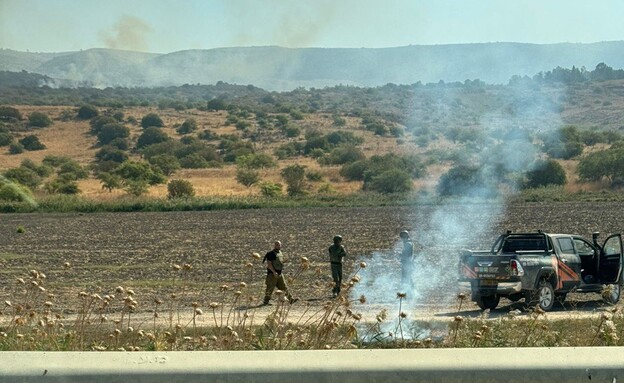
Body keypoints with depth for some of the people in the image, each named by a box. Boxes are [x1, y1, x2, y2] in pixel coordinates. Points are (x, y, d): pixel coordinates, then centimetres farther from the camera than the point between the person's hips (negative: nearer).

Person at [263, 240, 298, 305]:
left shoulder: (280, 253, 14)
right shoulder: (271, 254, -13)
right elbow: (269, 264, -20)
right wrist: (274, 272, -25)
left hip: (279, 274, 8)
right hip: (272, 274, -8)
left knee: (284, 287, 7)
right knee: (270, 288, -2)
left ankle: (291, 299, 6)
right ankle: (266, 301, 7)